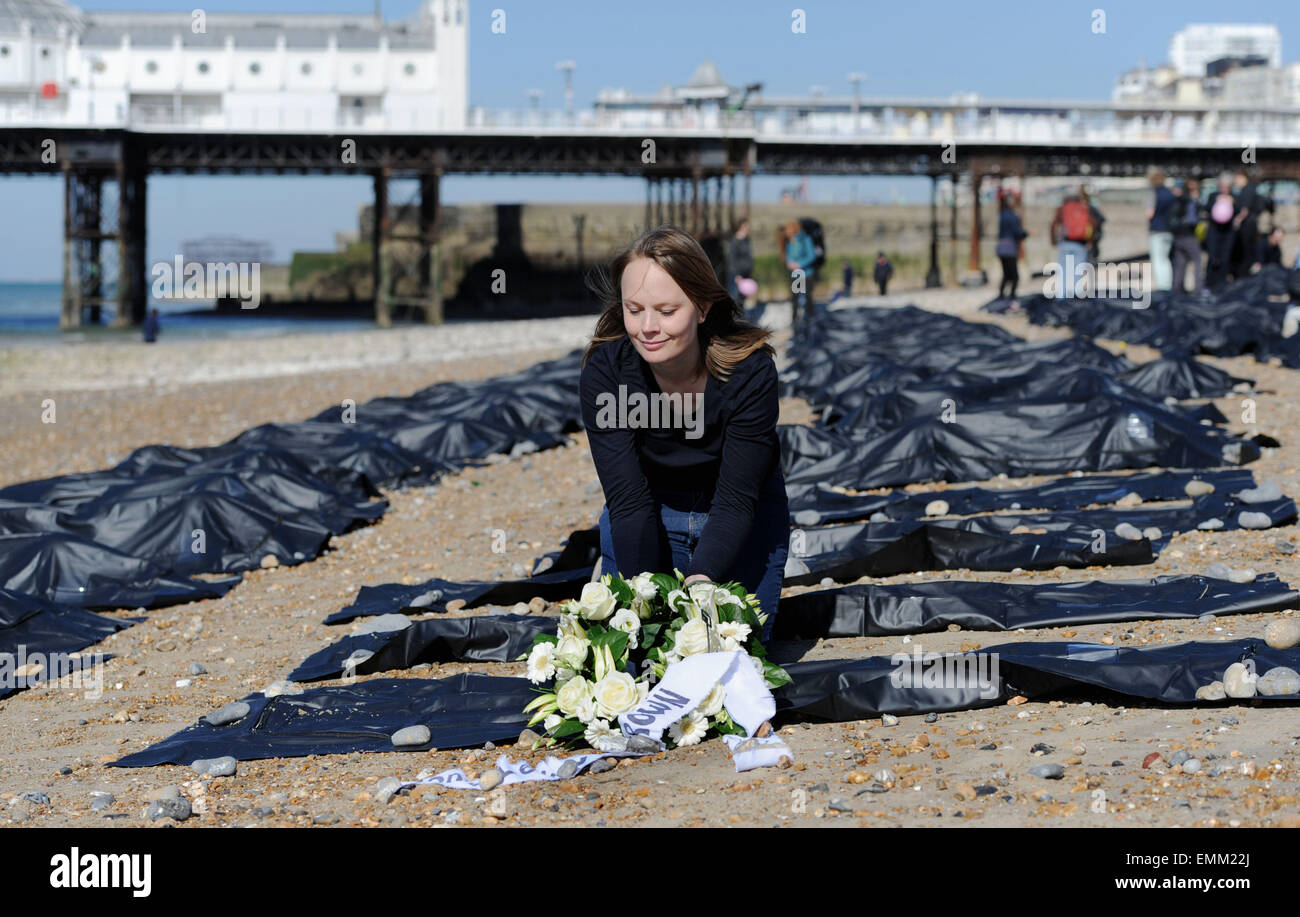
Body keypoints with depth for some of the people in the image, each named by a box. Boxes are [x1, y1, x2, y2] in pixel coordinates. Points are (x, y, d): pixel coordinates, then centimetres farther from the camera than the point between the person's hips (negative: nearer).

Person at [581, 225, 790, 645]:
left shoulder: (750, 371, -29)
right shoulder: (604, 372, -26)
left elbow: (735, 500, -29)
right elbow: (628, 500, -26)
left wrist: (700, 579, -46)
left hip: (743, 517, -1)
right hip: (647, 516, 1)